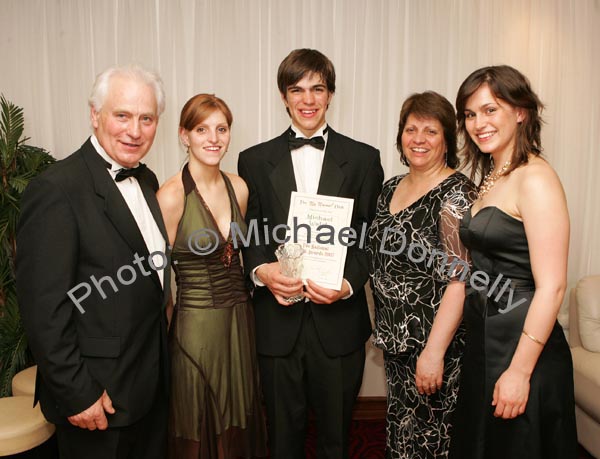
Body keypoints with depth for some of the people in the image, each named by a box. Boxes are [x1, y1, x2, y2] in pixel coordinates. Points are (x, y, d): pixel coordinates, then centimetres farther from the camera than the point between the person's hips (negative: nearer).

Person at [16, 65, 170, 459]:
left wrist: (161, 361, 11)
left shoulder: (146, 179, 5)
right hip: (97, 396, -7)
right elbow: (43, 308, -20)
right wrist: (76, 394, -17)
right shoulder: (56, 189, -19)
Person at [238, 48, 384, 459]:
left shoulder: (363, 159, 3)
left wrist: (348, 283, -16)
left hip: (339, 321, 0)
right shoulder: (255, 161, 5)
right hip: (278, 321, 1)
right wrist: (261, 270, -15)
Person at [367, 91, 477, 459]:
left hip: (433, 344, -6)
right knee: (399, 429, 20)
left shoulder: (457, 194, -16)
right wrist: (383, 330, 12)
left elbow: (460, 280, -21)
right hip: (395, 339, 7)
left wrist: (434, 351, -23)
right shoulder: (392, 188, 7)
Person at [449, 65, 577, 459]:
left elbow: (551, 286, -20)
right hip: (483, 343, 8)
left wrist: (520, 371, -20)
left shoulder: (535, 178, -16)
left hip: (522, 347, -8)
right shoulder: (491, 178, 10)